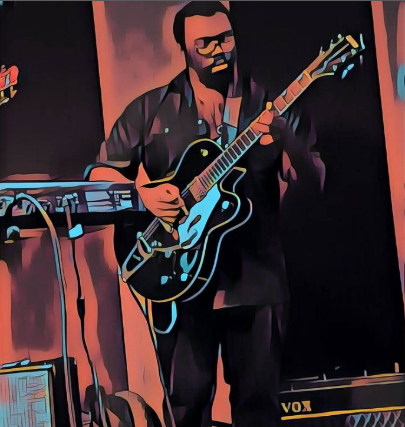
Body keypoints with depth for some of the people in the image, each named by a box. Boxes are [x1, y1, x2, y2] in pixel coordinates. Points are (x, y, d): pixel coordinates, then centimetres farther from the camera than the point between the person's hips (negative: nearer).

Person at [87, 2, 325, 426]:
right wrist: (142, 193, -12)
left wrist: (284, 141, -22)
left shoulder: (270, 106, 6)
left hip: (255, 277, 1)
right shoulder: (151, 109, 5)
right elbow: (99, 170, 7)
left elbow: (313, 183, -2)